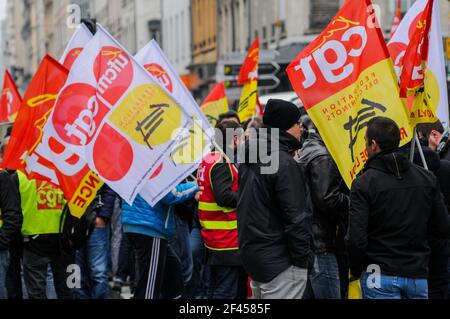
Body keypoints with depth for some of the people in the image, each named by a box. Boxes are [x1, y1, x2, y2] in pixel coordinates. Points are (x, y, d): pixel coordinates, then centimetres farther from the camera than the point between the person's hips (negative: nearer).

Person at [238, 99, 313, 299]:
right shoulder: (284, 163, -18)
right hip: (279, 261, -9)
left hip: (251, 253, 10)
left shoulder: (250, 159, 10)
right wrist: (303, 258, -14)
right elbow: (295, 218, -19)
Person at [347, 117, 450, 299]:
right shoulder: (427, 178, 1)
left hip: (380, 277, -3)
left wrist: (357, 270, 0)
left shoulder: (364, 183, -11)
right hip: (418, 275, 4)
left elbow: (356, 239, -17)